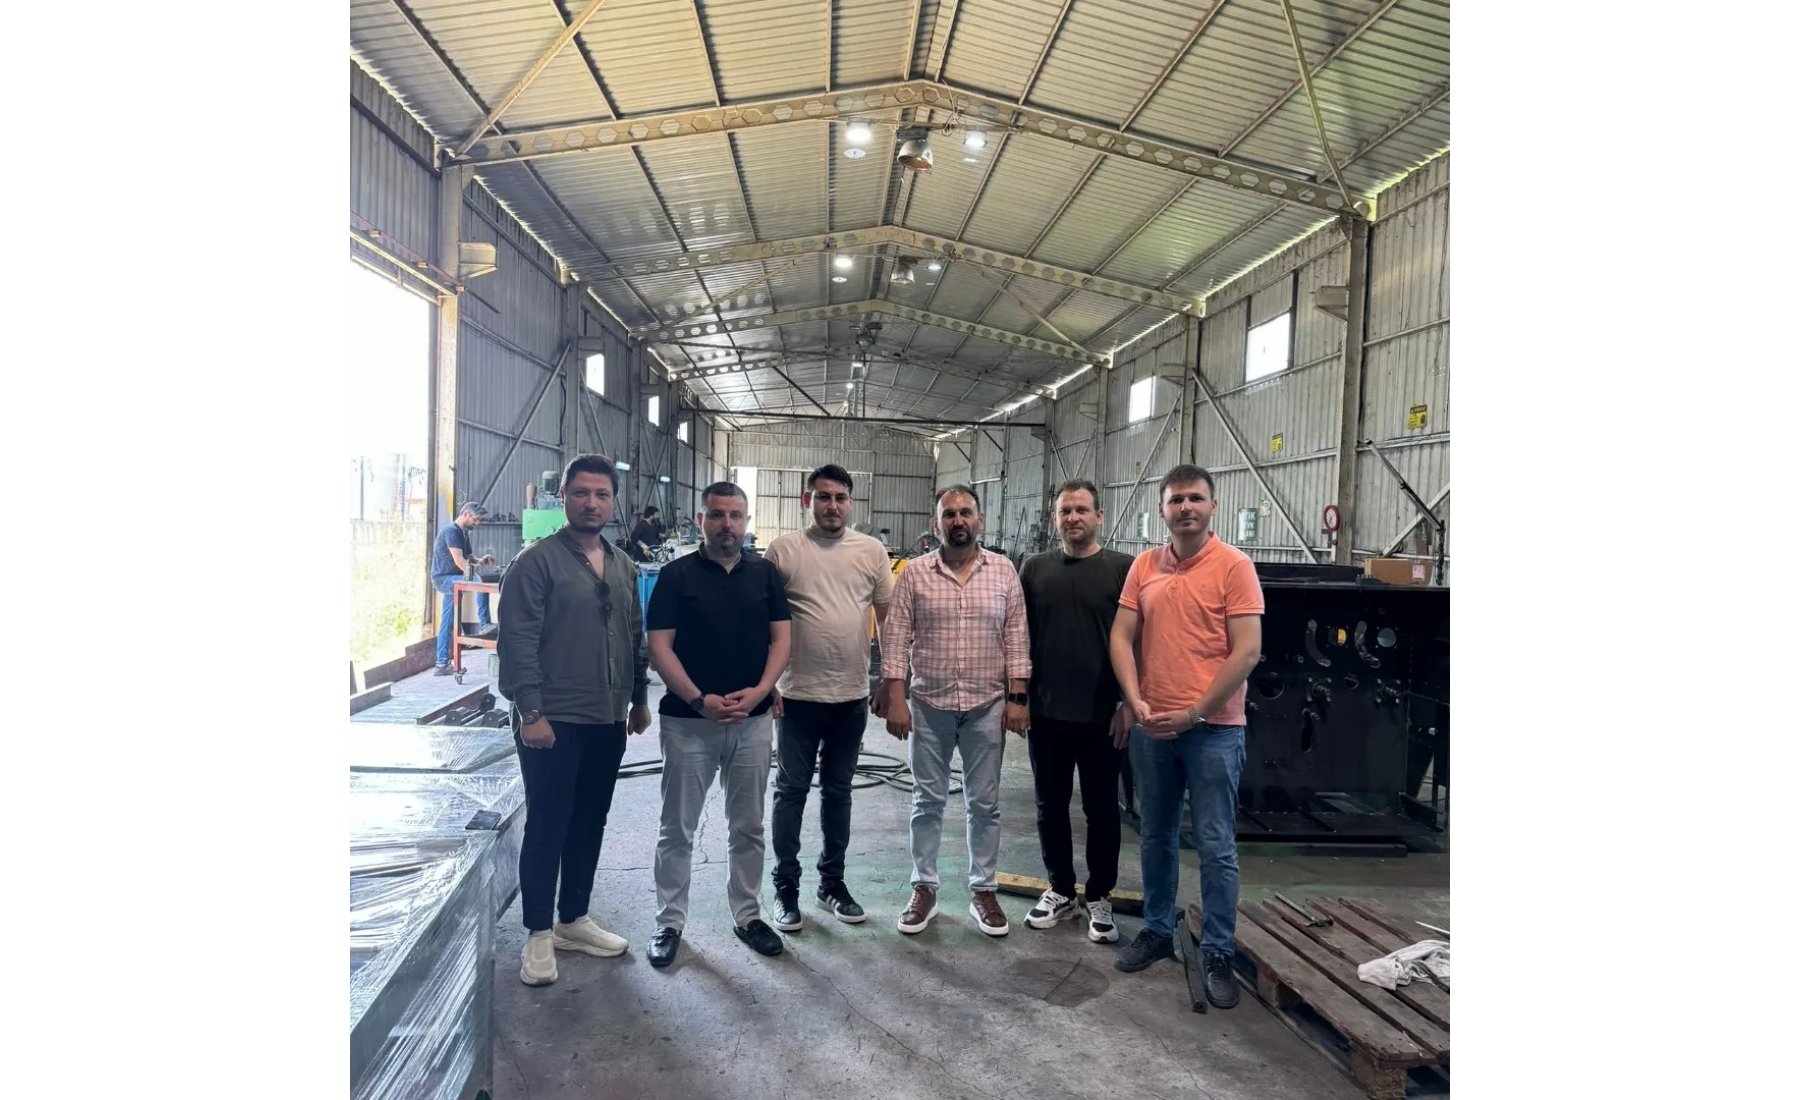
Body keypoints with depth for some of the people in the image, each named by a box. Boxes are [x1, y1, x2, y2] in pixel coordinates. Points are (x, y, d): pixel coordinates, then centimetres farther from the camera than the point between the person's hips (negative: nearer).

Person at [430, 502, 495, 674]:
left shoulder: (463, 533, 16)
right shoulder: (450, 530, -13)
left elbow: (469, 558, 15)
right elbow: (459, 560, -21)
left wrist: (480, 561, -5)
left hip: (451, 580, 10)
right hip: (444, 578, -10)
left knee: (447, 623, 8)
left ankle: (442, 664, 11)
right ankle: (484, 625, -29)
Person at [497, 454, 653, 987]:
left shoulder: (623, 567, 11)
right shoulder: (537, 560, -9)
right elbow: (517, 641, -14)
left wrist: (639, 699, 16)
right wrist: (530, 712, -18)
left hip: (607, 721, 6)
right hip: (553, 721, -6)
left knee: (589, 825, 14)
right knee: (547, 827, 2)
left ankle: (573, 920, 28)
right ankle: (539, 934, 15)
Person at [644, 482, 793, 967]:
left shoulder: (765, 573, 6)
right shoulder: (677, 574, -3)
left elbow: (781, 639, 4)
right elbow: (659, 646, -7)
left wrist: (758, 691, -12)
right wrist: (698, 699, -17)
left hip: (754, 721, 3)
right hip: (688, 721, -2)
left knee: (748, 827, 13)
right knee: (677, 829, 7)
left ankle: (748, 915, 27)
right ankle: (669, 922, 21)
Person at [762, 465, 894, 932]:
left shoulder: (872, 551, 1)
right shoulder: (783, 549, -5)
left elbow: (889, 617, 8)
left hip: (852, 696, 3)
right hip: (797, 695, -2)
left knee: (838, 791, 15)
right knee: (791, 791, 8)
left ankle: (832, 881, 28)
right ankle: (786, 886, 20)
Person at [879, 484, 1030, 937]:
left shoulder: (1003, 571, 0)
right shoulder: (915, 573, -3)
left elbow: (1016, 638, 1)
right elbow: (895, 639, -4)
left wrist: (1017, 698, -4)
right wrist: (896, 699, -9)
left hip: (987, 705, 1)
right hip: (930, 704, 0)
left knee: (984, 803, 10)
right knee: (928, 801, 10)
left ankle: (983, 890, 24)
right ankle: (924, 888, 23)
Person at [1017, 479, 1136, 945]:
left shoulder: (1123, 569, -3)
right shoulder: (1035, 568, 6)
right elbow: (1020, 636, 10)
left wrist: (1128, 703, -8)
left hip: (1101, 715, -3)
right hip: (1045, 713, 3)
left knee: (1101, 810, 9)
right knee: (1051, 807, 13)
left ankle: (1099, 897, 25)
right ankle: (1060, 890, 29)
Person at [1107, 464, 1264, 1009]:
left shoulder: (1234, 566, -8)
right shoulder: (1144, 565, 6)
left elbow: (1247, 651, -13)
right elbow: (1122, 637, 5)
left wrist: (1194, 713, -14)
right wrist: (1136, 702, -9)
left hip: (1213, 728, -5)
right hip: (1151, 726, 5)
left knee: (1216, 846, 3)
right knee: (1156, 837, 16)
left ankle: (1218, 954, 15)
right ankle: (1157, 931, 32)